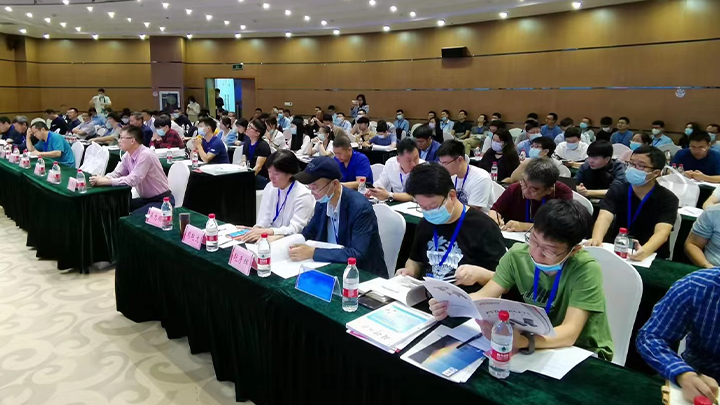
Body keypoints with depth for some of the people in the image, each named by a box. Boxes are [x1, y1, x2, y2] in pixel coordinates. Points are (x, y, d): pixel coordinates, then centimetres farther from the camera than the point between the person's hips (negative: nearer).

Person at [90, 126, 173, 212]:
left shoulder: (145, 155, -22)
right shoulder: (127, 156, 3)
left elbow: (133, 180, -26)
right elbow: (116, 174, 5)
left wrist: (105, 181, -23)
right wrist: (101, 179, -15)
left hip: (162, 200, -8)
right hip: (146, 199, 8)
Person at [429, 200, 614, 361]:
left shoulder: (586, 270, -23)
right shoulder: (518, 255, -10)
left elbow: (569, 333, -31)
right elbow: (485, 295, -12)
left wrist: (522, 341, -49)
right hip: (541, 342, 4)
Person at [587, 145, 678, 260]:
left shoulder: (668, 199, -6)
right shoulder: (616, 191, 0)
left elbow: (662, 233, -22)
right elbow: (605, 217, -18)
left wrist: (644, 251, -44)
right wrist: (596, 240, -40)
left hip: (651, 257, -1)